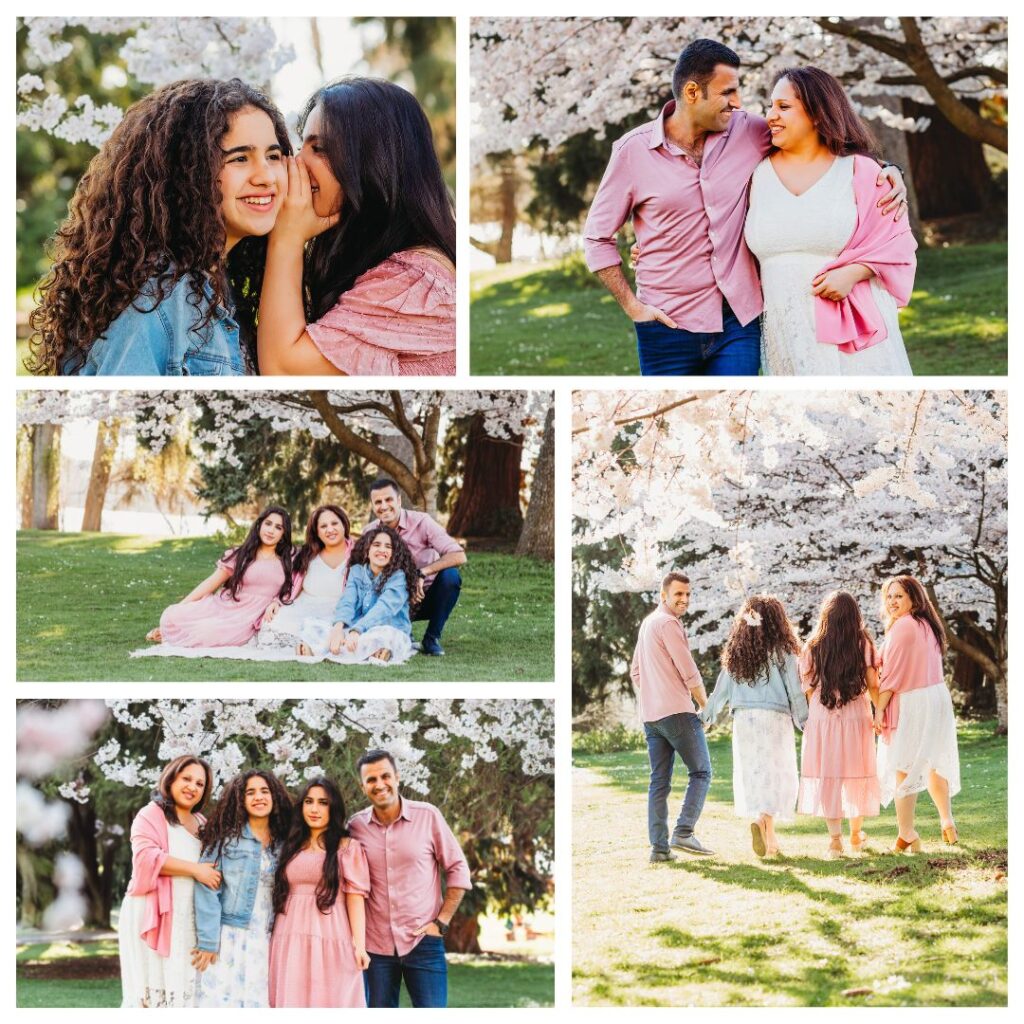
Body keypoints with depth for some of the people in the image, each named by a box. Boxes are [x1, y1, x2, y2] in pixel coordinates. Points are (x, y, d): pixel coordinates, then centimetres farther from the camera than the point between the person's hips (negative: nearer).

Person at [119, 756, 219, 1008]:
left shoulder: (201, 824, 20)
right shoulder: (151, 815, -3)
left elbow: (212, 866, 34)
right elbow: (147, 857, -19)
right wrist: (194, 869, -18)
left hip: (189, 920, 7)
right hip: (154, 917, -7)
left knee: (185, 986, 2)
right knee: (156, 985, -9)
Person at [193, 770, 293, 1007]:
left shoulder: (283, 844, 10)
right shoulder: (226, 838, -1)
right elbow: (207, 890, -6)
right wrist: (207, 941, -12)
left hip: (266, 943, 3)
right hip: (227, 940, -3)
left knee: (259, 1005, 0)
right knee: (221, 1002, -6)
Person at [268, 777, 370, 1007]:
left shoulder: (347, 847, 6)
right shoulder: (291, 847, 19)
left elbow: (355, 897, -1)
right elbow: (280, 895, 17)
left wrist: (359, 944, -11)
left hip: (331, 942, -4)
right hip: (291, 944, 4)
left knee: (329, 1003, -7)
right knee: (293, 1005, -1)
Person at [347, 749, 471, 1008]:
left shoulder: (428, 816, -5)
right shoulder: (356, 826, 1)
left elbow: (458, 870, 1)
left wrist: (442, 922, -5)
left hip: (423, 941, -2)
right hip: (375, 945, 2)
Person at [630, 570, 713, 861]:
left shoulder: (647, 623, 19)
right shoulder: (668, 623, -10)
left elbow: (635, 672, 24)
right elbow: (689, 672, -12)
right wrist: (705, 705, 1)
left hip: (650, 716, 9)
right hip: (677, 711, -9)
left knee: (659, 781, 6)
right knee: (701, 772, 0)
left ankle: (659, 847, 2)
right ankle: (683, 832, -11)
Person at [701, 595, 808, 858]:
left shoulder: (736, 651, 8)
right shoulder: (782, 650, -1)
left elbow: (721, 688, 10)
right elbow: (795, 690, -2)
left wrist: (706, 715, 20)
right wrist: (804, 720, 7)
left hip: (743, 718, 3)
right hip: (774, 717, -3)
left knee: (750, 775, 10)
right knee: (776, 775, -1)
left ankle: (756, 818, -8)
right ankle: (767, 823, -21)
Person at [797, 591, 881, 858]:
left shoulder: (812, 648, 0)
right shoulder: (863, 645, -2)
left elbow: (808, 689, 0)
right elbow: (873, 686, -4)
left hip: (821, 720, 0)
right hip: (856, 718, 0)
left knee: (827, 778, 4)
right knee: (857, 776, 13)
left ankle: (835, 837, -3)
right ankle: (856, 834, 27)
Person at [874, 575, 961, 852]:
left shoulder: (902, 626, -13)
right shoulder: (928, 625, 13)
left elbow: (891, 673, -15)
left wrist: (879, 709, -12)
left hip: (910, 703, -9)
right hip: (938, 697, 9)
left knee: (903, 767, -4)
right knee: (934, 762, 21)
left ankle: (907, 834, -5)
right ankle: (947, 821, 26)